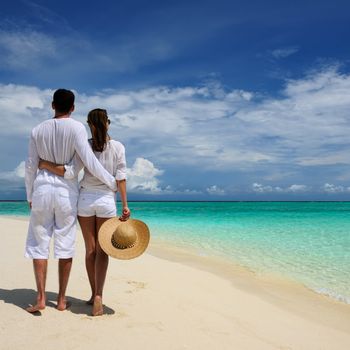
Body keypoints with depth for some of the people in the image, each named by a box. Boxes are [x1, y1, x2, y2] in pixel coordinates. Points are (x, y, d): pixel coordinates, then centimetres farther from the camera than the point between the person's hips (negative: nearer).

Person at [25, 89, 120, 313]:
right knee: (66, 245, 7)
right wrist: (113, 183, -5)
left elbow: (31, 166, 7)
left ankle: (41, 298, 4)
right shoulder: (76, 127, -6)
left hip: (42, 189, 2)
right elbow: (89, 161, -14)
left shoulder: (38, 130, 5)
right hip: (67, 191, -2)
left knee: (39, 244, 9)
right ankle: (61, 299, 14)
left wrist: (30, 196, 18)